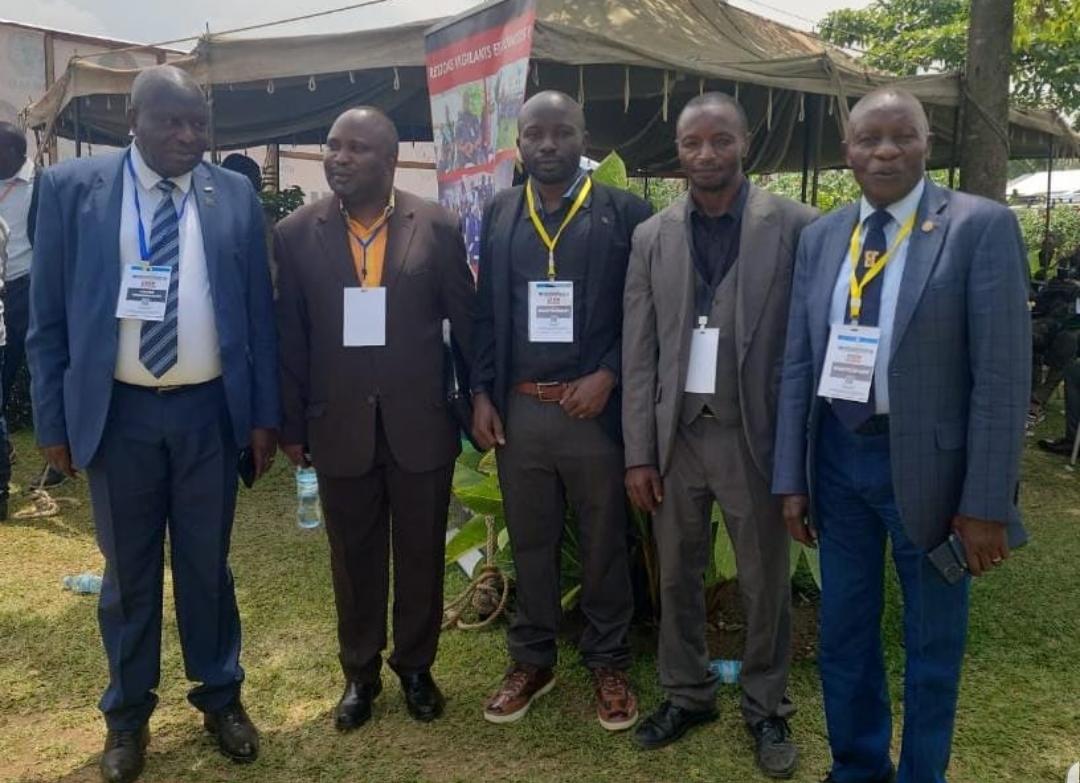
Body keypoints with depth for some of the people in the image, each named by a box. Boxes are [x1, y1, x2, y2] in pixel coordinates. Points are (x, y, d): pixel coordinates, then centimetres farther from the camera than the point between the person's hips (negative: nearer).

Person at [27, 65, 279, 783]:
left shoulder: (235, 196, 2)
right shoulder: (72, 187, -1)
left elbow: (258, 311, 4)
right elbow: (49, 316, 0)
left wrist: (265, 413, 1)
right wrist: (53, 419, -2)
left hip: (209, 409, 1)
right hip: (117, 410, 0)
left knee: (208, 563, 13)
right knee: (128, 569, 13)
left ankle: (220, 696, 33)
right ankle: (128, 713, 32)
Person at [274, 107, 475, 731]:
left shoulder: (438, 227, -4)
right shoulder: (296, 234, -1)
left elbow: (466, 323, 1)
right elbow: (290, 338, 2)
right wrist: (292, 425, 3)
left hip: (421, 424, -1)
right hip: (339, 427, 1)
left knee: (421, 556, 14)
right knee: (354, 559, 15)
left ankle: (416, 666, 35)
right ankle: (360, 672, 35)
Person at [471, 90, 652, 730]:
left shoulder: (627, 213, -2)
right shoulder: (498, 215, 8)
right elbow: (484, 311, 9)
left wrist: (607, 376, -13)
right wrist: (481, 394, 2)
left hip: (595, 409, -2)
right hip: (519, 410, 3)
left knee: (604, 545, 10)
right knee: (530, 544, 15)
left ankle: (610, 663, 29)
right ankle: (532, 660, 32)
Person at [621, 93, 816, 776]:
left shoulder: (795, 226, -5)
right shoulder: (652, 237, 4)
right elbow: (639, 353, 3)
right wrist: (639, 452, 0)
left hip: (755, 436, -2)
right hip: (676, 436, 3)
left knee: (766, 584, 10)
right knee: (678, 577, 15)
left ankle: (767, 707, 31)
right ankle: (688, 693, 35)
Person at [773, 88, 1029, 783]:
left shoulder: (981, 227, -9)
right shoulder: (820, 237, 5)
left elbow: (1003, 375, -12)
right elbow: (798, 365, 5)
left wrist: (986, 502, -15)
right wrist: (792, 477, 3)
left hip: (927, 461, -4)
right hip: (837, 455, 4)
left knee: (933, 644, 14)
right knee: (843, 633, 17)